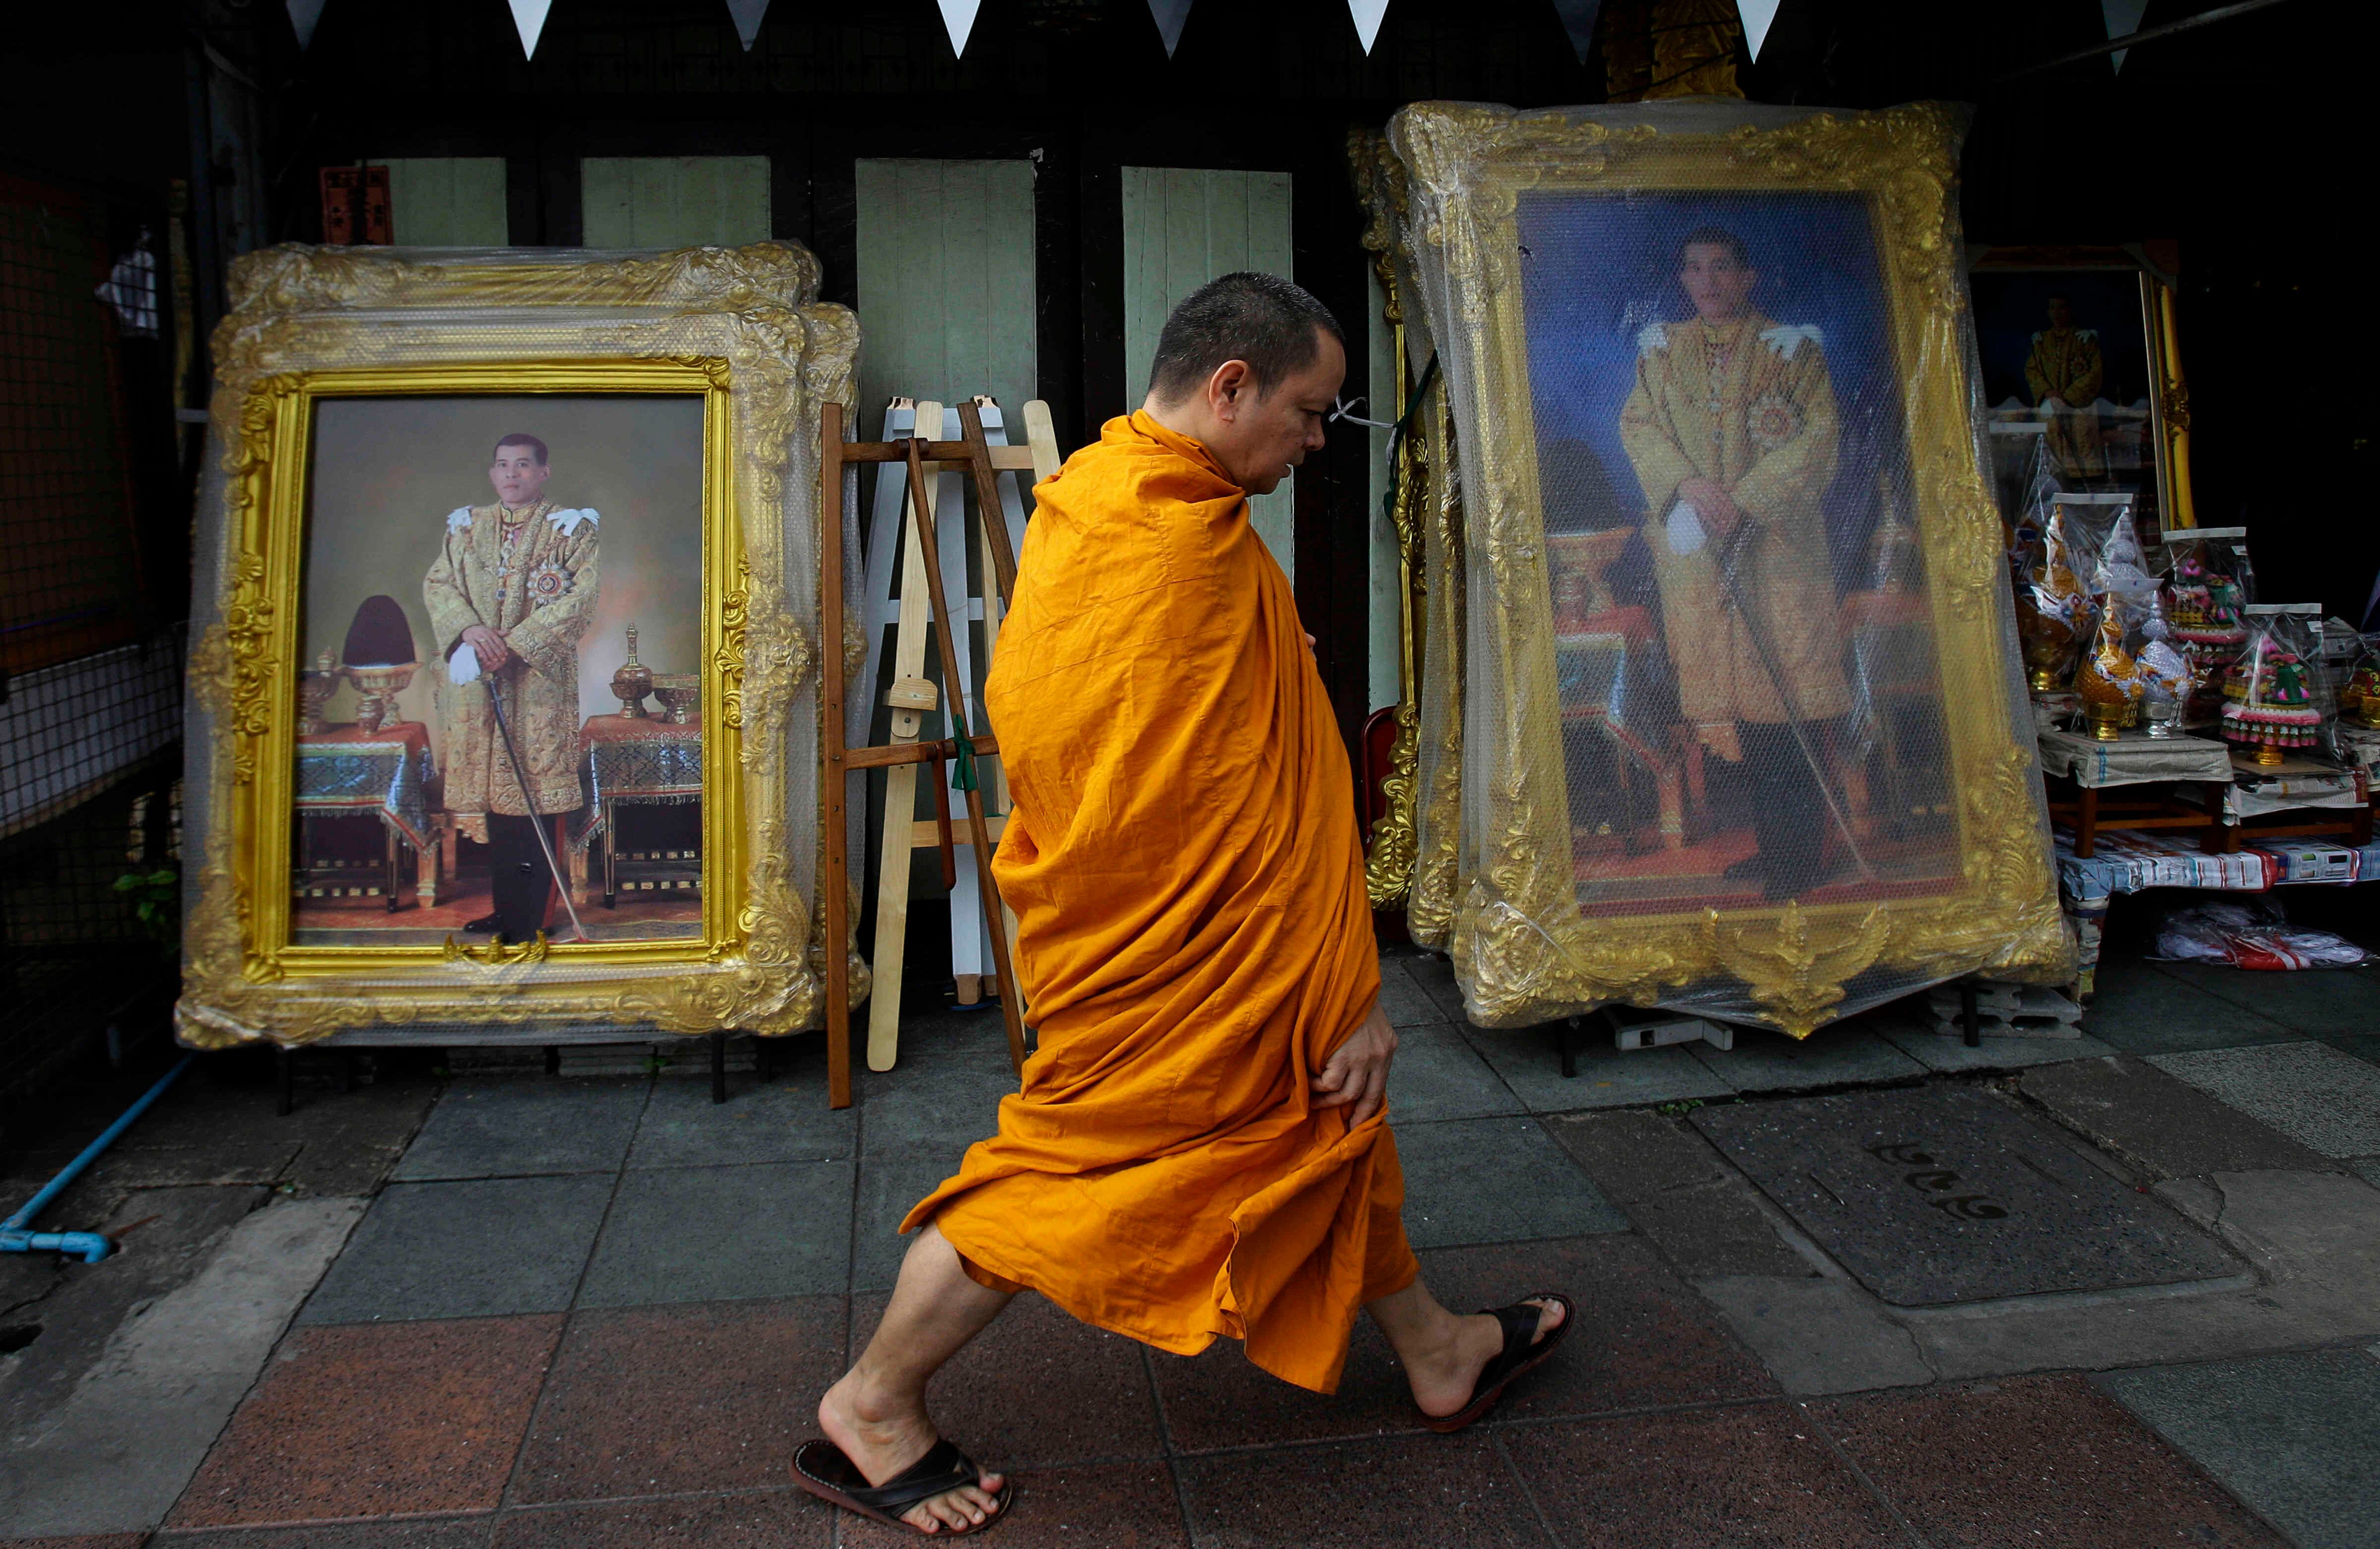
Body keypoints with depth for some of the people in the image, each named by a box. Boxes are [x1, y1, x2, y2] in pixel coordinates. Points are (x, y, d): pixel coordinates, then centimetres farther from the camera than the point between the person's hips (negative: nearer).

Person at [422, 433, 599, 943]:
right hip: (478, 680, 5)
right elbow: (437, 583, 9)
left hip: (539, 677, -4)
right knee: (492, 790, 6)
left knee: (534, 793, -6)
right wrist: (470, 629, -11)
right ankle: (504, 908, 14)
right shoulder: (466, 526, 16)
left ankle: (530, 917, -1)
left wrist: (515, 642, -16)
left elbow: (581, 597, -9)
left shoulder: (569, 528, 2)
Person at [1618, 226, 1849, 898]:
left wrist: (1746, 498, -14)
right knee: (1736, 691, 4)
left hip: (1777, 536, -3)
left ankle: (1795, 858, -2)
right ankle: (1771, 841, 13)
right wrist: (1688, 483, -12)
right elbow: (1637, 424, 6)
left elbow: (1817, 433, -4)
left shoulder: (1789, 346, 3)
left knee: (1784, 681, -7)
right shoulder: (1662, 349, 13)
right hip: (1694, 541, 3)